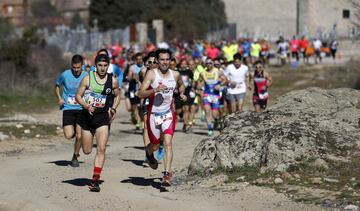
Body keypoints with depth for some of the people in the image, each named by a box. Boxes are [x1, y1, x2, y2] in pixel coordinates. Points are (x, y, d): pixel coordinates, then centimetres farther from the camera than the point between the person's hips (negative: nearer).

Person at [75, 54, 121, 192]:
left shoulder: (113, 80, 0)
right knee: (87, 151, 8)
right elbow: (78, 96, -1)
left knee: (101, 149, -14)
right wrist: (86, 106, -19)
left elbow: (117, 96, 15)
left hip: (103, 118, 0)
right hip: (87, 116, 0)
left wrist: (113, 109, -1)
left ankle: (95, 180, -10)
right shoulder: (87, 79, -5)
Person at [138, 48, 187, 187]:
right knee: (155, 145, 13)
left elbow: (181, 85, 26)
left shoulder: (175, 75, 2)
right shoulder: (152, 74, -9)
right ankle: (149, 154, 50)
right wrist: (155, 89, -30)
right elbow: (141, 94, -16)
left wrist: (182, 93, 5)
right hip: (153, 114, -1)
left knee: (168, 143, -14)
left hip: (168, 114, 1)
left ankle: (167, 174, -16)